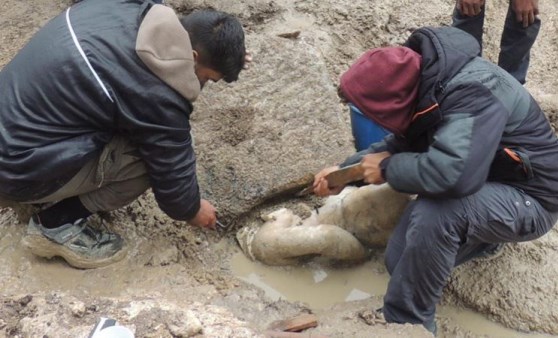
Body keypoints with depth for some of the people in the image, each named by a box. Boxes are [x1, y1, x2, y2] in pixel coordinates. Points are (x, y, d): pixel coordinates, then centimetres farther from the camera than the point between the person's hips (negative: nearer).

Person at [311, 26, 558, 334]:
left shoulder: (473, 94, -34)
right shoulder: (422, 80, -7)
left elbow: (450, 173, -47)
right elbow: (402, 142, 10)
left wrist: (387, 168, -28)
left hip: (527, 198, -8)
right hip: (486, 184, 8)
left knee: (434, 213, -35)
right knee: (402, 262, 4)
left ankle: (405, 323, -14)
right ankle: (486, 237, 25)